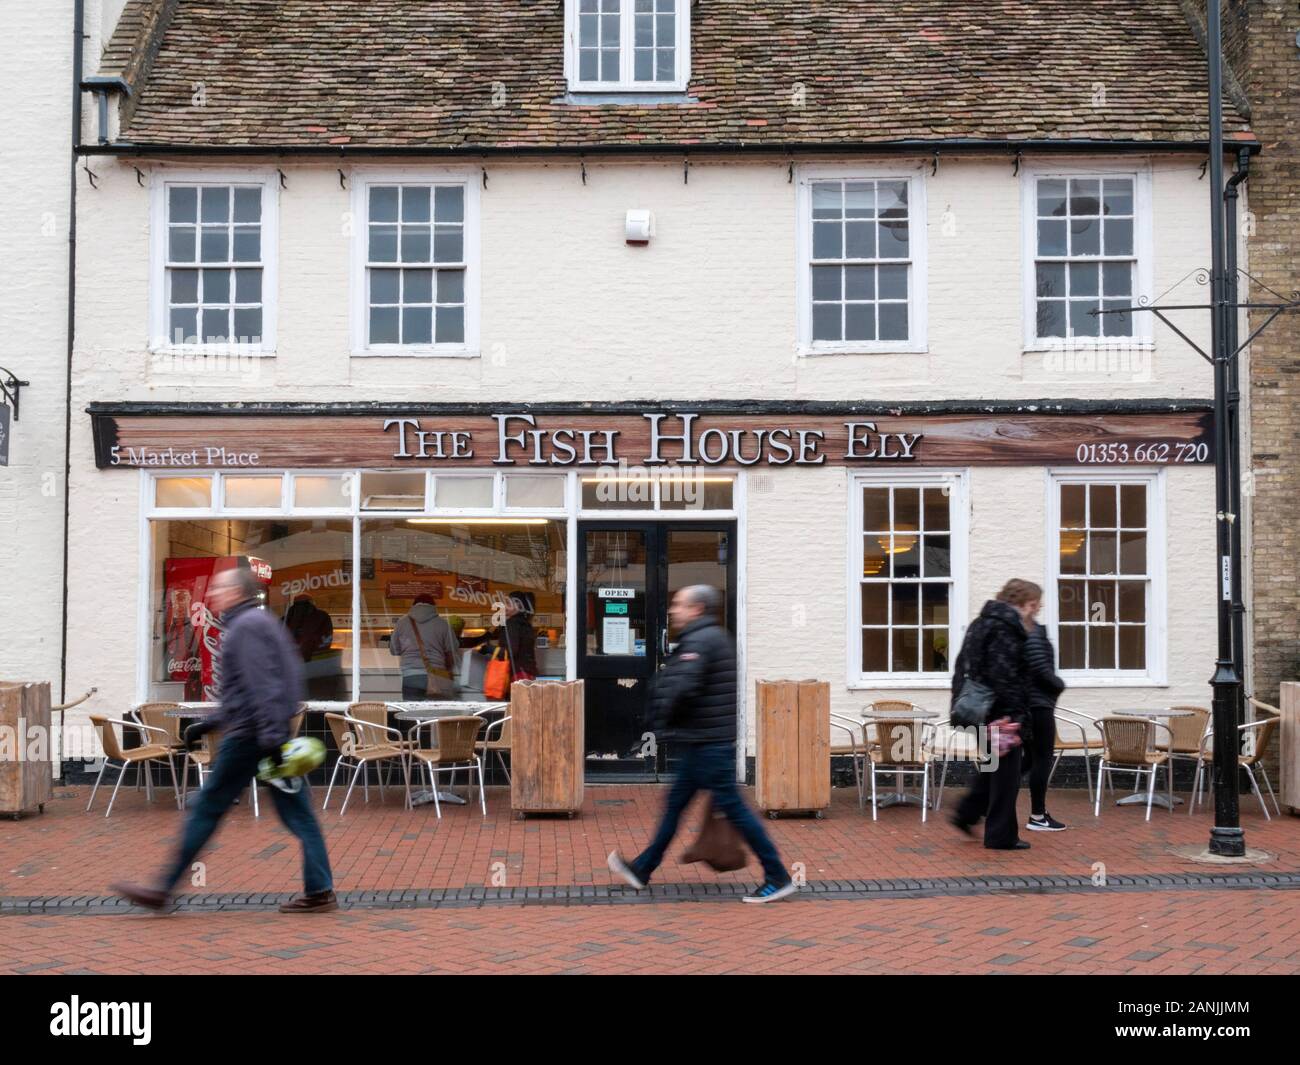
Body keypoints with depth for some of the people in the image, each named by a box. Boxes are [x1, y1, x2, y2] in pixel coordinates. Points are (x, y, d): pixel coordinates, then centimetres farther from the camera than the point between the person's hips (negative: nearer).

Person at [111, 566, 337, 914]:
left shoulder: (245, 626, -9)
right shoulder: (261, 622, 22)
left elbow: (262, 683, -21)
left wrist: (270, 736, -27)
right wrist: (207, 725, 27)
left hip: (249, 737, -9)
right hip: (273, 735, 9)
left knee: (207, 809, 1)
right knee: (297, 813, 4)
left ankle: (163, 890, 10)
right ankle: (320, 892, 3)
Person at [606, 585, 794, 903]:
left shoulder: (699, 642, -16)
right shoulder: (716, 638, 17)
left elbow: (682, 689, -26)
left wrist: (664, 724, -9)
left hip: (707, 743, -11)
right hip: (708, 742, 11)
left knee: (732, 806, -5)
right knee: (676, 802, 16)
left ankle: (777, 878, 2)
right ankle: (642, 869, 26)